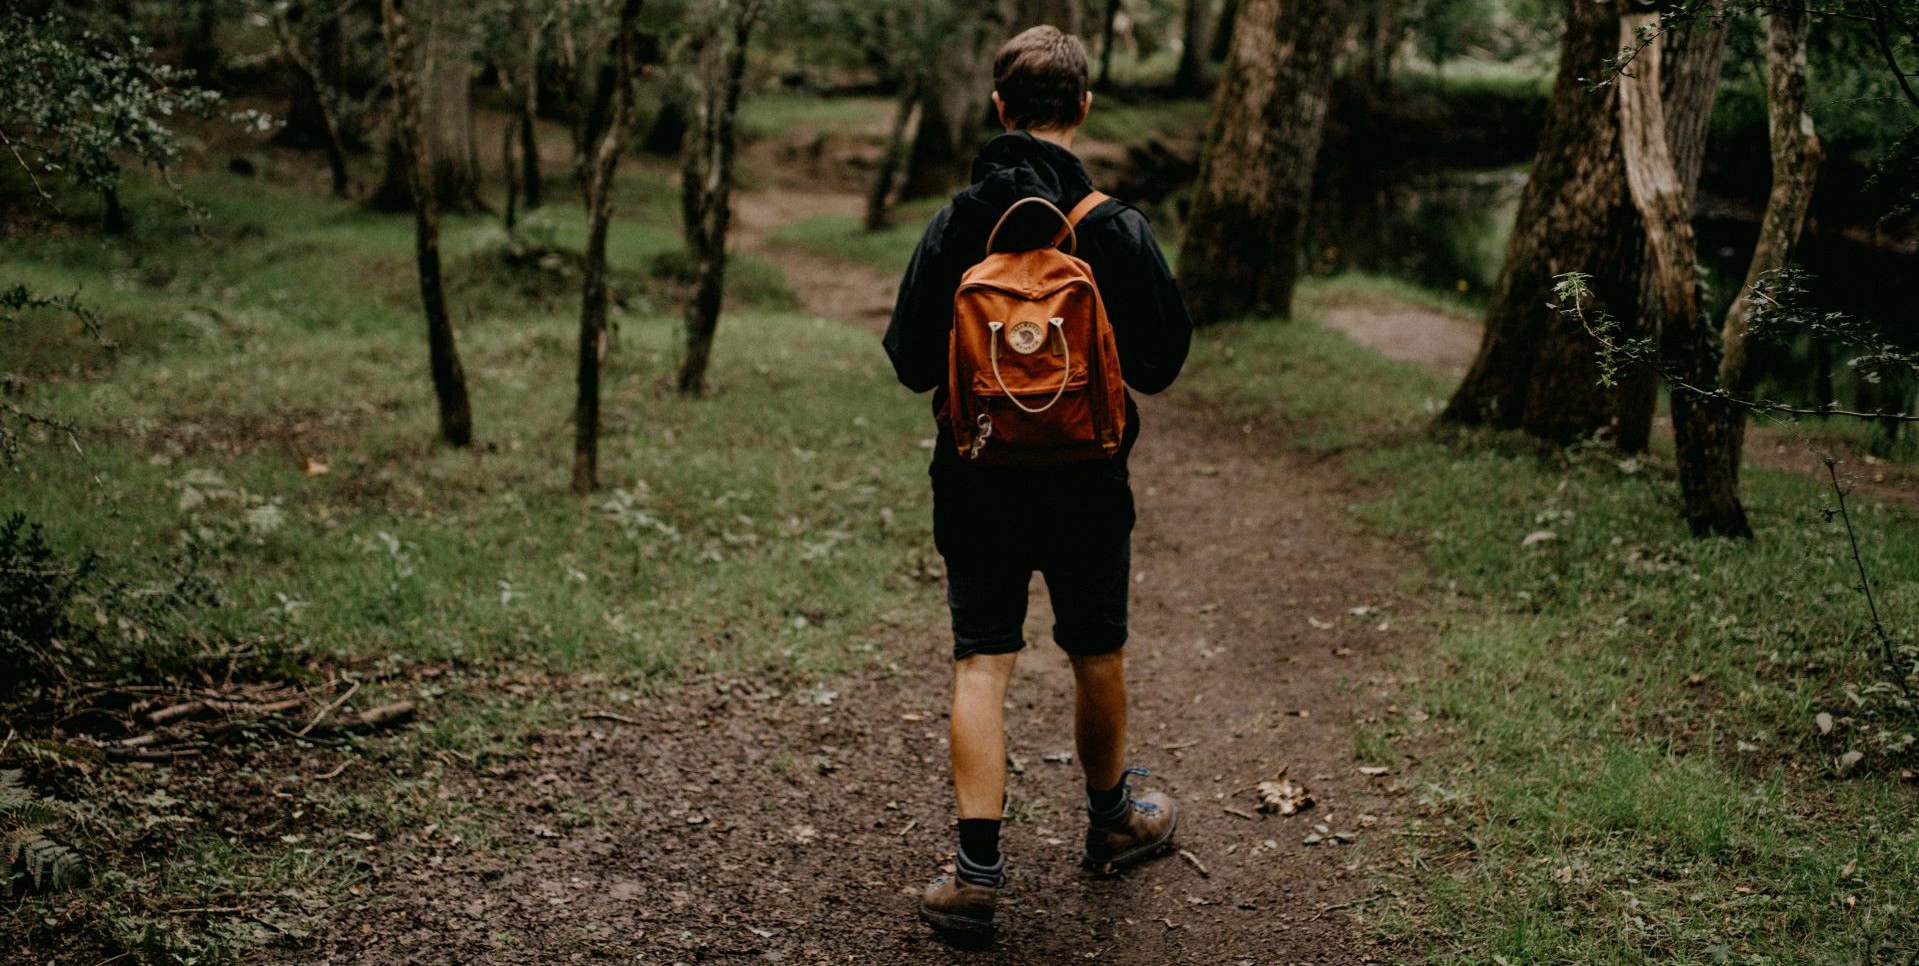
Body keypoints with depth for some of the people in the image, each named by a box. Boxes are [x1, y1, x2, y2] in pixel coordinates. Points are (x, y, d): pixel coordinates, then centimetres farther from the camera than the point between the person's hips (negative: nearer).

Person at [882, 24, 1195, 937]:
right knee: (1097, 655, 17)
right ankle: (1112, 819, 37)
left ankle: (978, 867, 0)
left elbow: (910, 361, -4)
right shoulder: (1117, 228, -11)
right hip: (1086, 481, 0)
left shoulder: (956, 222, -7)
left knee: (981, 664, 5)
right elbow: (1161, 361, -4)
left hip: (976, 477, 1)